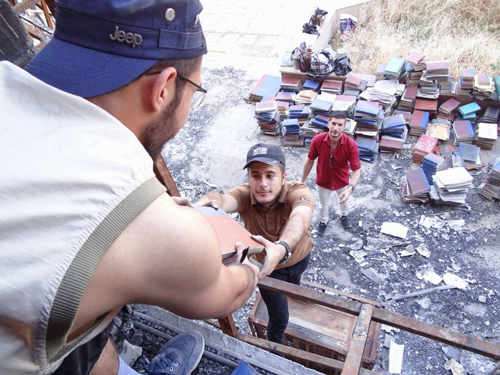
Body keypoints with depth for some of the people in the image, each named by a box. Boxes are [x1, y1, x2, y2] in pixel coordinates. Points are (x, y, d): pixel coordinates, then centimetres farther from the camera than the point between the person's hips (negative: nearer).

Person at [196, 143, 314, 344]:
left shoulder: (297, 191, -35)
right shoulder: (244, 194, -31)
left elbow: (300, 217, -57)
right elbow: (223, 200, -54)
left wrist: (282, 248, -79)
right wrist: (203, 204, -80)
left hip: (299, 257, 1)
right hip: (266, 263, -1)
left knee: (294, 282, 33)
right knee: (279, 317, 9)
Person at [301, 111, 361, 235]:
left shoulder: (351, 145, -31)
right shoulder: (317, 140, -28)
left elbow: (356, 170, -28)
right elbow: (309, 161, -12)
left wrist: (350, 188, -44)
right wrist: (302, 181, -4)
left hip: (342, 181, 0)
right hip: (323, 181, 0)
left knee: (343, 200, 32)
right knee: (323, 204, 27)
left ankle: (343, 215, 66)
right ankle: (323, 221, 60)